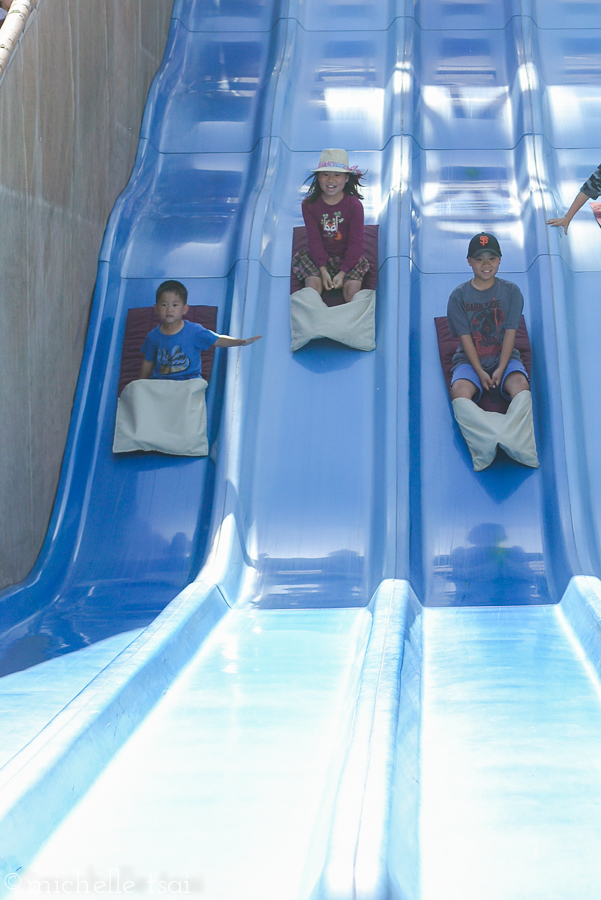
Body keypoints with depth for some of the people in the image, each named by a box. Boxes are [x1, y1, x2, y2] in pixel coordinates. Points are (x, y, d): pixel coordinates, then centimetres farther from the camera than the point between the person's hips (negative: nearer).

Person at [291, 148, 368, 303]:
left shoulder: (354, 205, -9)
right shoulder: (309, 204, -5)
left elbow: (355, 242, -9)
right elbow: (314, 239, -7)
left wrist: (342, 272, -18)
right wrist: (323, 270, -19)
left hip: (349, 256, -1)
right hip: (318, 256, 1)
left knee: (352, 288, -23)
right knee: (312, 283, -24)